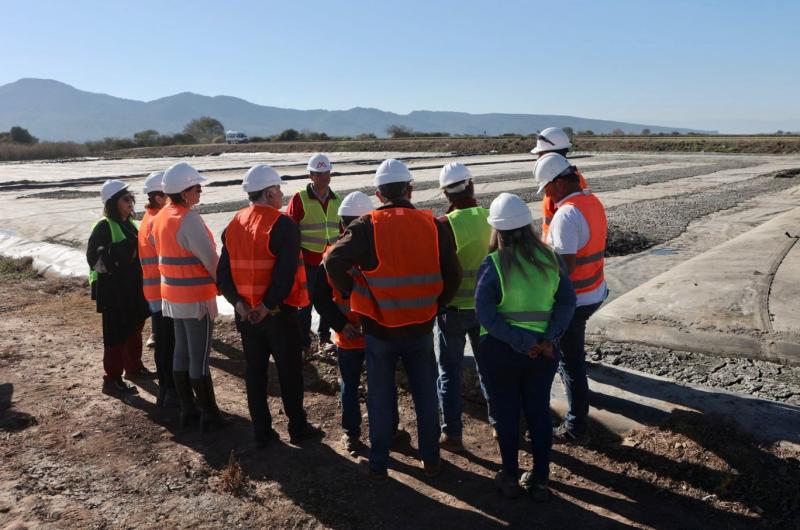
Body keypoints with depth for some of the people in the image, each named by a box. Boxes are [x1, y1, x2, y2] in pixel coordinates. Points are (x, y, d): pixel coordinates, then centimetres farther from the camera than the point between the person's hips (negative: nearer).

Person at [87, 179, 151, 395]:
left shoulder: (128, 223, 11)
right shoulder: (104, 226, -14)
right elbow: (94, 256, -20)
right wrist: (119, 251, -31)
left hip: (132, 286, 8)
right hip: (112, 289, -8)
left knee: (135, 327, 19)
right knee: (116, 333, -3)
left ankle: (133, 366, 35)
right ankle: (112, 379, 6)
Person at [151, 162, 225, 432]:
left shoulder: (161, 216, 7)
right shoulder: (189, 219, -21)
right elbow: (211, 260, -21)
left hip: (172, 296, 9)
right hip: (197, 298, -8)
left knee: (181, 352, 15)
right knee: (200, 359, -1)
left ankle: (187, 409, 26)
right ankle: (210, 415, 9)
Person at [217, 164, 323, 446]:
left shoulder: (234, 224, 5)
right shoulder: (283, 224, -15)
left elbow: (223, 272, 1)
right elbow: (286, 272, -24)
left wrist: (239, 303, -4)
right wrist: (268, 305, -17)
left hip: (245, 314, 6)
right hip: (278, 312, -5)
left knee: (255, 371, 14)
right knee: (289, 371, 9)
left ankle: (261, 431, 23)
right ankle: (298, 428, 20)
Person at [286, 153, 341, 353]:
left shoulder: (337, 200, 7)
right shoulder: (299, 199, -7)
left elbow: (342, 230, 15)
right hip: (307, 260, -4)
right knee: (305, 301, 4)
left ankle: (324, 337, 28)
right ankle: (303, 342, 16)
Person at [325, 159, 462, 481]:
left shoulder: (367, 226, -12)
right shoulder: (433, 225, -4)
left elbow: (334, 263, -20)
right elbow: (452, 276, -2)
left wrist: (353, 295, -5)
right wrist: (433, 306, 9)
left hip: (379, 328, -2)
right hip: (421, 328, 2)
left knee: (380, 398, 13)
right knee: (426, 395, 17)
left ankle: (378, 465, 24)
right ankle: (431, 460, 29)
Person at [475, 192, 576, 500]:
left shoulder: (494, 264, -14)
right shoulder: (549, 258, -2)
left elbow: (486, 313, -22)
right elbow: (567, 301, -5)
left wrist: (523, 343, -19)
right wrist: (549, 337, -10)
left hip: (500, 350, -3)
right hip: (543, 350, 3)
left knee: (507, 414, 12)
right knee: (539, 411, 16)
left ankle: (510, 478, 26)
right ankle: (540, 480, 26)